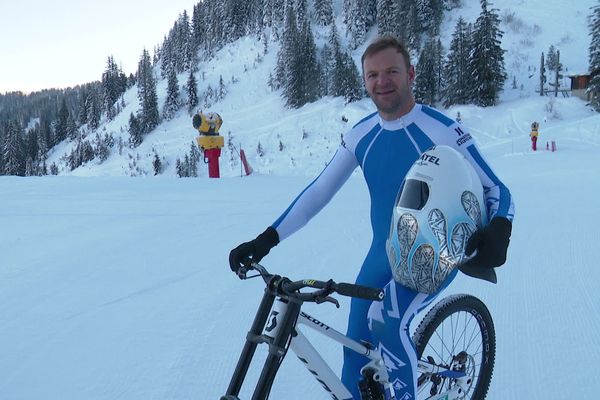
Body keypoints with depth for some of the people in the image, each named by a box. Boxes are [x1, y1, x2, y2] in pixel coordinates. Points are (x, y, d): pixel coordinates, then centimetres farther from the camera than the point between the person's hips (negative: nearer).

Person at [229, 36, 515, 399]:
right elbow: (319, 192, 2)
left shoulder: (442, 131, -16)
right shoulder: (361, 135, -1)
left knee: (388, 320, -30)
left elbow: (496, 190, -12)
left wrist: (498, 231, -34)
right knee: (357, 352, 7)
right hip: (382, 257, 5)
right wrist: (267, 238, -8)